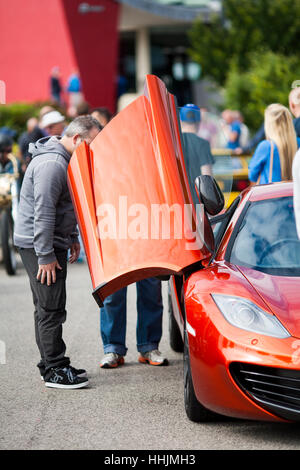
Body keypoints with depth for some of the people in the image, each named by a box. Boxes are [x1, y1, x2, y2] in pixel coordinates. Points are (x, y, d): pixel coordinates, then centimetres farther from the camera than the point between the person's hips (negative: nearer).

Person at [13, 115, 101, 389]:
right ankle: (55, 370, -4)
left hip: (52, 243, 11)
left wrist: (72, 238, 21)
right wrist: (46, 256, -23)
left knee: (48, 308, 14)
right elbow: (43, 212, -23)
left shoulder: (64, 161, 14)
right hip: (38, 245, -10)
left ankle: (50, 364, 21)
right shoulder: (52, 164, -20)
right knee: (51, 309, -8)